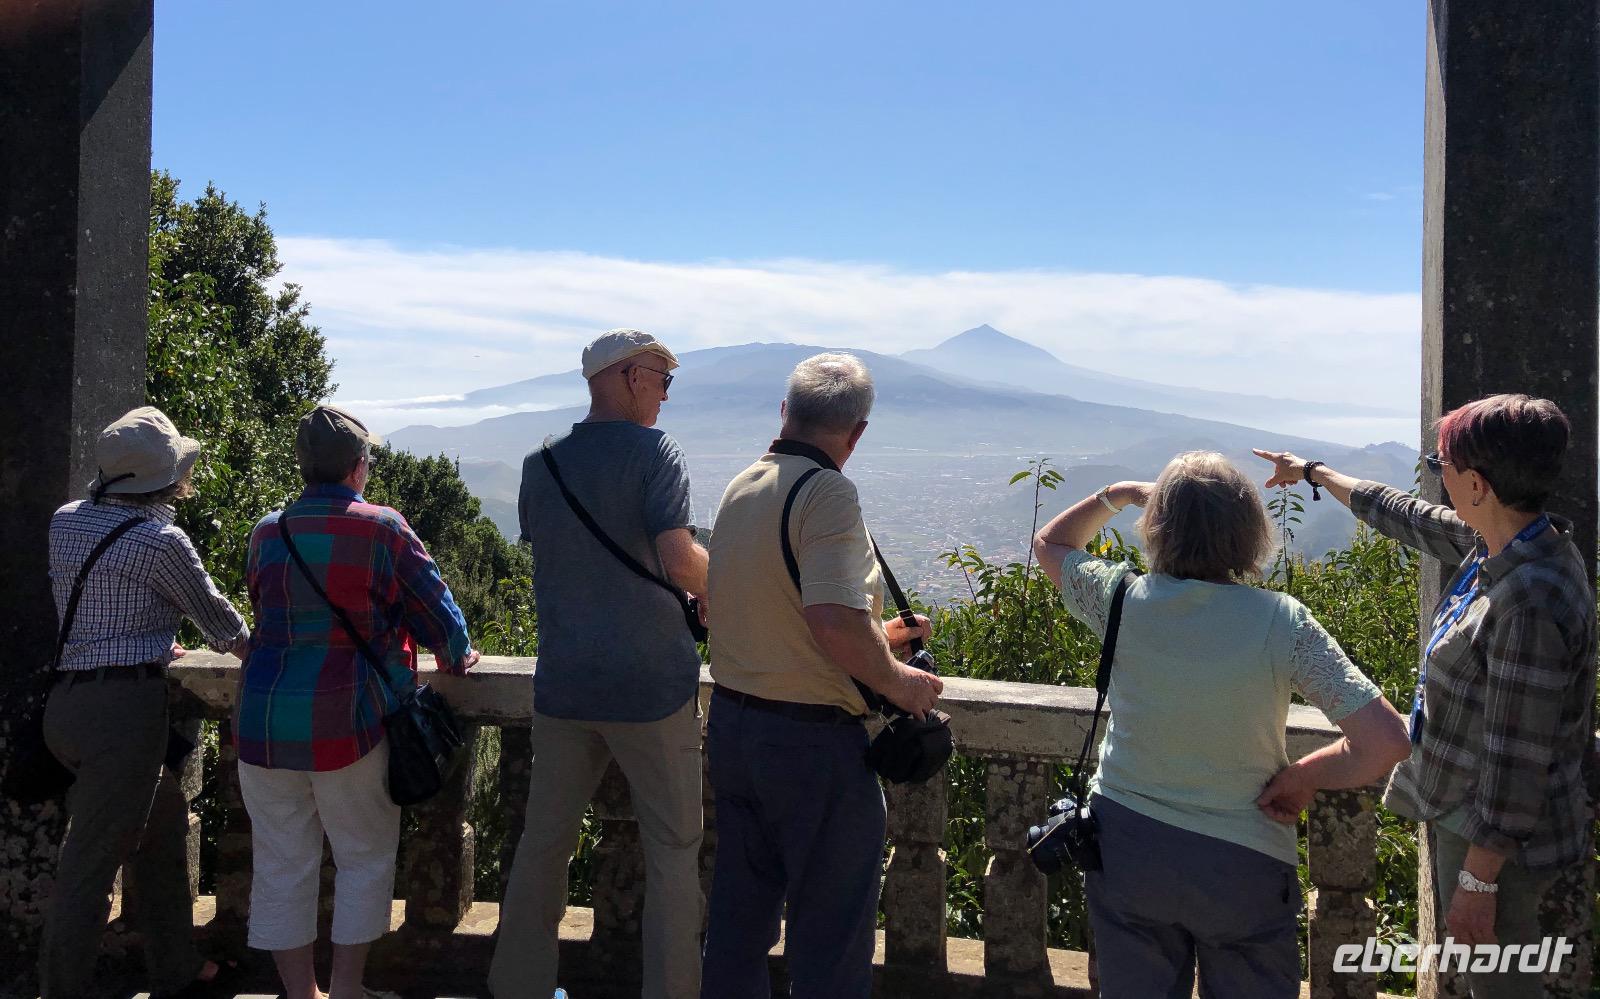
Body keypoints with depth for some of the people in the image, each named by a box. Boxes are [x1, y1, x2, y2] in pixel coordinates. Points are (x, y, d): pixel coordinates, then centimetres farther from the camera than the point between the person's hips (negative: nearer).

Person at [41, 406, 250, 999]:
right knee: (90, 864, -2)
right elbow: (215, 616, 3)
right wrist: (241, 641, 25)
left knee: (164, 822, 21)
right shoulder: (162, 541, -12)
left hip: (67, 699, 9)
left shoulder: (66, 520, 10)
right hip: (125, 705, -9)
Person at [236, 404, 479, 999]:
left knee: (283, 865, 13)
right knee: (365, 858, 12)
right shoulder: (382, 529, -5)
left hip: (264, 721, 4)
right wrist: (456, 659, 20)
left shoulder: (267, 532, 8)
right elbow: (437, 610, 0)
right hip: (346, 721, -4)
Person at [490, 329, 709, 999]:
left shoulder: (540, 463, 8)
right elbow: (680, 561, -20)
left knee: (543, 842, 16)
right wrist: (718, 586, 0)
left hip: (562, 686, 6)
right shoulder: (653, 451, -10)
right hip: (650, 685, -5)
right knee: (673, 850, 7)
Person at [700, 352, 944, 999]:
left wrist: (874, 638, 21)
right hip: (812, 740, -8)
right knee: (832, 928, 8)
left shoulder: (741, 487, 8)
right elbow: (833, 620, -30)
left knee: (739, 913, 21)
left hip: (731, 724, 8)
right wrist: (897, 681, -13)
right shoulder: (826, 491, -18)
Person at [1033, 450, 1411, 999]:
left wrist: (1114, 495, 14)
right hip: (1241, 864, -1)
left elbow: (1050, 544, 9)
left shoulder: (1123, 600, -13)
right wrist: (1302, 776, -6)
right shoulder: (1282, 621, -17)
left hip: (1126, 846, 2)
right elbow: (1386, 740, -20)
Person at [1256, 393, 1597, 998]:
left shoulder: (1531, 603, -31)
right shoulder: (1497, 544, -2)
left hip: (1492, 834, -9)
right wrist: (1314, 473, 30)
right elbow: (1407, 517, 18)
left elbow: (1517, 763, -27)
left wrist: (1478, 878, -20)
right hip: (1459, 807, 9)